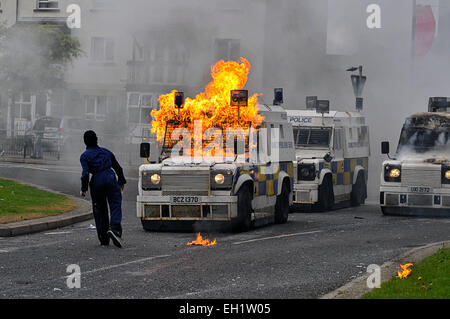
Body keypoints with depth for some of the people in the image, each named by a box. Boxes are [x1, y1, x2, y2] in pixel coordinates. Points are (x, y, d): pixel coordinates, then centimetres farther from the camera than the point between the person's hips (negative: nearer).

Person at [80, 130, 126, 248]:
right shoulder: (106, 152, 16)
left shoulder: (85, 156, 4)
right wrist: (121, 182, 31)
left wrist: (83, 189, -2)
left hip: (97, 182, -1)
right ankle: (114, 228, -28)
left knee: (99, 210, 10)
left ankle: (103, 240, 12)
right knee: (115, 206, -1)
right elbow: (118, 168, 20)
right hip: (110, 179, 1)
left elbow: (85, 173, -9)